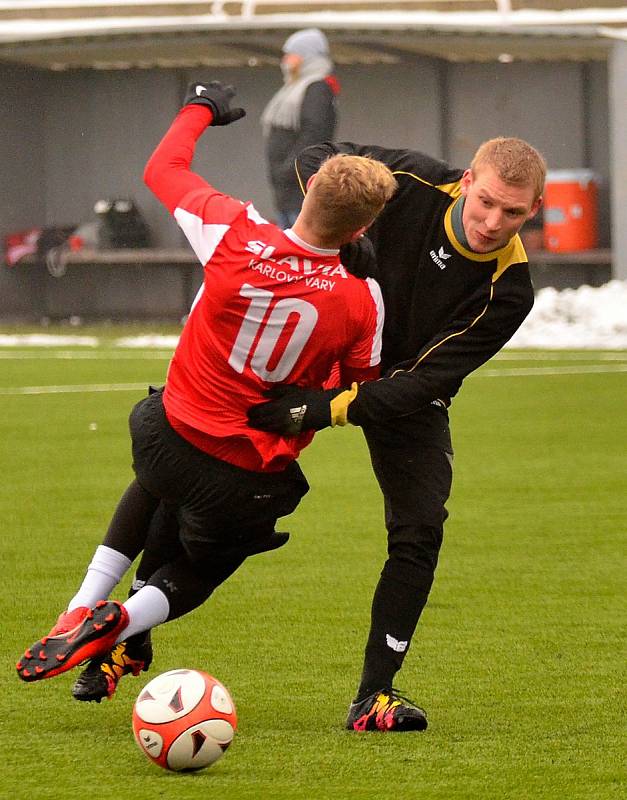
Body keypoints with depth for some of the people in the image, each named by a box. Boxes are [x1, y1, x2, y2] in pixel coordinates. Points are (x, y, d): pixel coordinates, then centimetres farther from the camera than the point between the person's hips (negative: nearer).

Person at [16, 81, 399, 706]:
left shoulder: (234, 235, -18)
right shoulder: (362, 300, -20)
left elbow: (162, 169, 1)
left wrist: (200, 109, 18)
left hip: (171, 436, 2)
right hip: (252, 484, -2)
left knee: (158, 487, 39)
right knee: (194, 573, 26)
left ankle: (86, 605, 23)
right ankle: (124, 624, -7)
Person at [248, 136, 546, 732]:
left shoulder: (508, 292, -26)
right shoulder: (415, 184, -25)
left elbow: (425, 379, -30)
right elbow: (316, 162, -8)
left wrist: (333, 410, -40)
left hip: (407, 395, 0)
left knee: (420, 529, -13)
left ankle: (374, 697, -3)